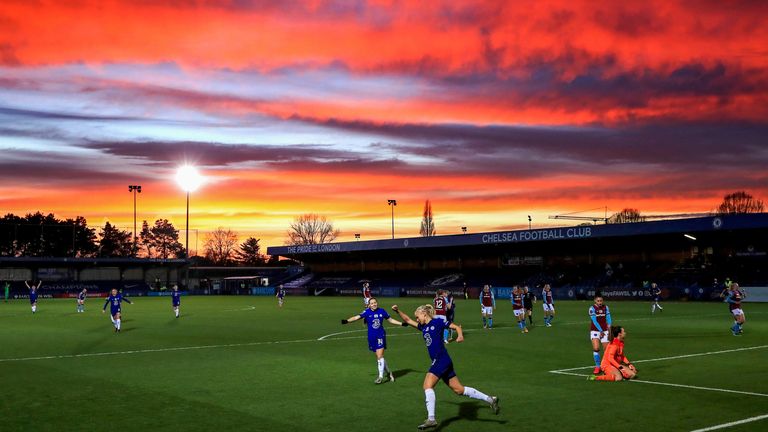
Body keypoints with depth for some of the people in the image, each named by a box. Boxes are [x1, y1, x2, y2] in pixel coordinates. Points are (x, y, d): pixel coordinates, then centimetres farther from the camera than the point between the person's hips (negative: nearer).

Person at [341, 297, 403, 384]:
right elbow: (357, 317, -17)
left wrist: (402, 324, 9)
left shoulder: (382, 311, -1)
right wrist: (347, 321, -31)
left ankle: (381, 376, -3)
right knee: (379, 357, 11)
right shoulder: (367, 312, -5)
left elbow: (391, 320, 12)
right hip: (371, 338, 1)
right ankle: (389, 373, 28)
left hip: (381, 336, -1)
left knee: (380, 356, -11)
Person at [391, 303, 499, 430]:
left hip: (442, 360, -8)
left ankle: (431, 419, -17)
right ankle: (490, 399, 16)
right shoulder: (423, 327, 19)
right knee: (459, 389, 9)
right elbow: (408, 320, 26)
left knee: (427, 385, -16)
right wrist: (398, 311, 13)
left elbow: (456, 326, -3)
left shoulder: (437, 322, -3)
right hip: (437, 362, 8)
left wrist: (460, 336, -23)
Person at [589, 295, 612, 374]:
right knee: (596, 348, -17)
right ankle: (597, 366, -6)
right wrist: (600, 330, -14)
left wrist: (609, 326, -16)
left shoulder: (605, 307, 3)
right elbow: (594, 321, -13)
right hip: (595, 330, -3)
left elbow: (608, 317, 1)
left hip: (604, 331, 3)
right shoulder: (592, 308, -10)